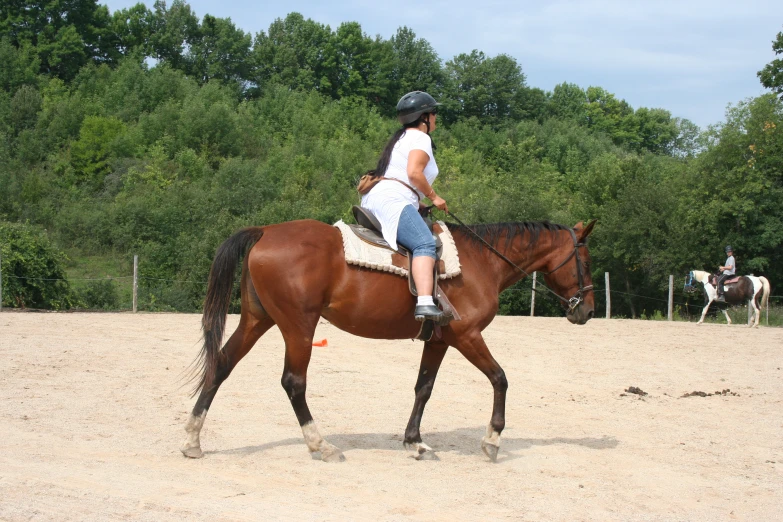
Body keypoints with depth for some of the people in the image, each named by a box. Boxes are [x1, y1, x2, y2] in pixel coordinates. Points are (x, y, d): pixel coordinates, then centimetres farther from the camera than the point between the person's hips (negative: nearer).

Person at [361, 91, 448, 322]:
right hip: (392, 200, -11)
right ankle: (425, 303, -50)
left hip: (374, 199, 11)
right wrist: (433, 197, -6)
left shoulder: (402, 137, 26)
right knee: (425, 244, -29)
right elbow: (414, 173, -17)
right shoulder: (421, 138, -3)